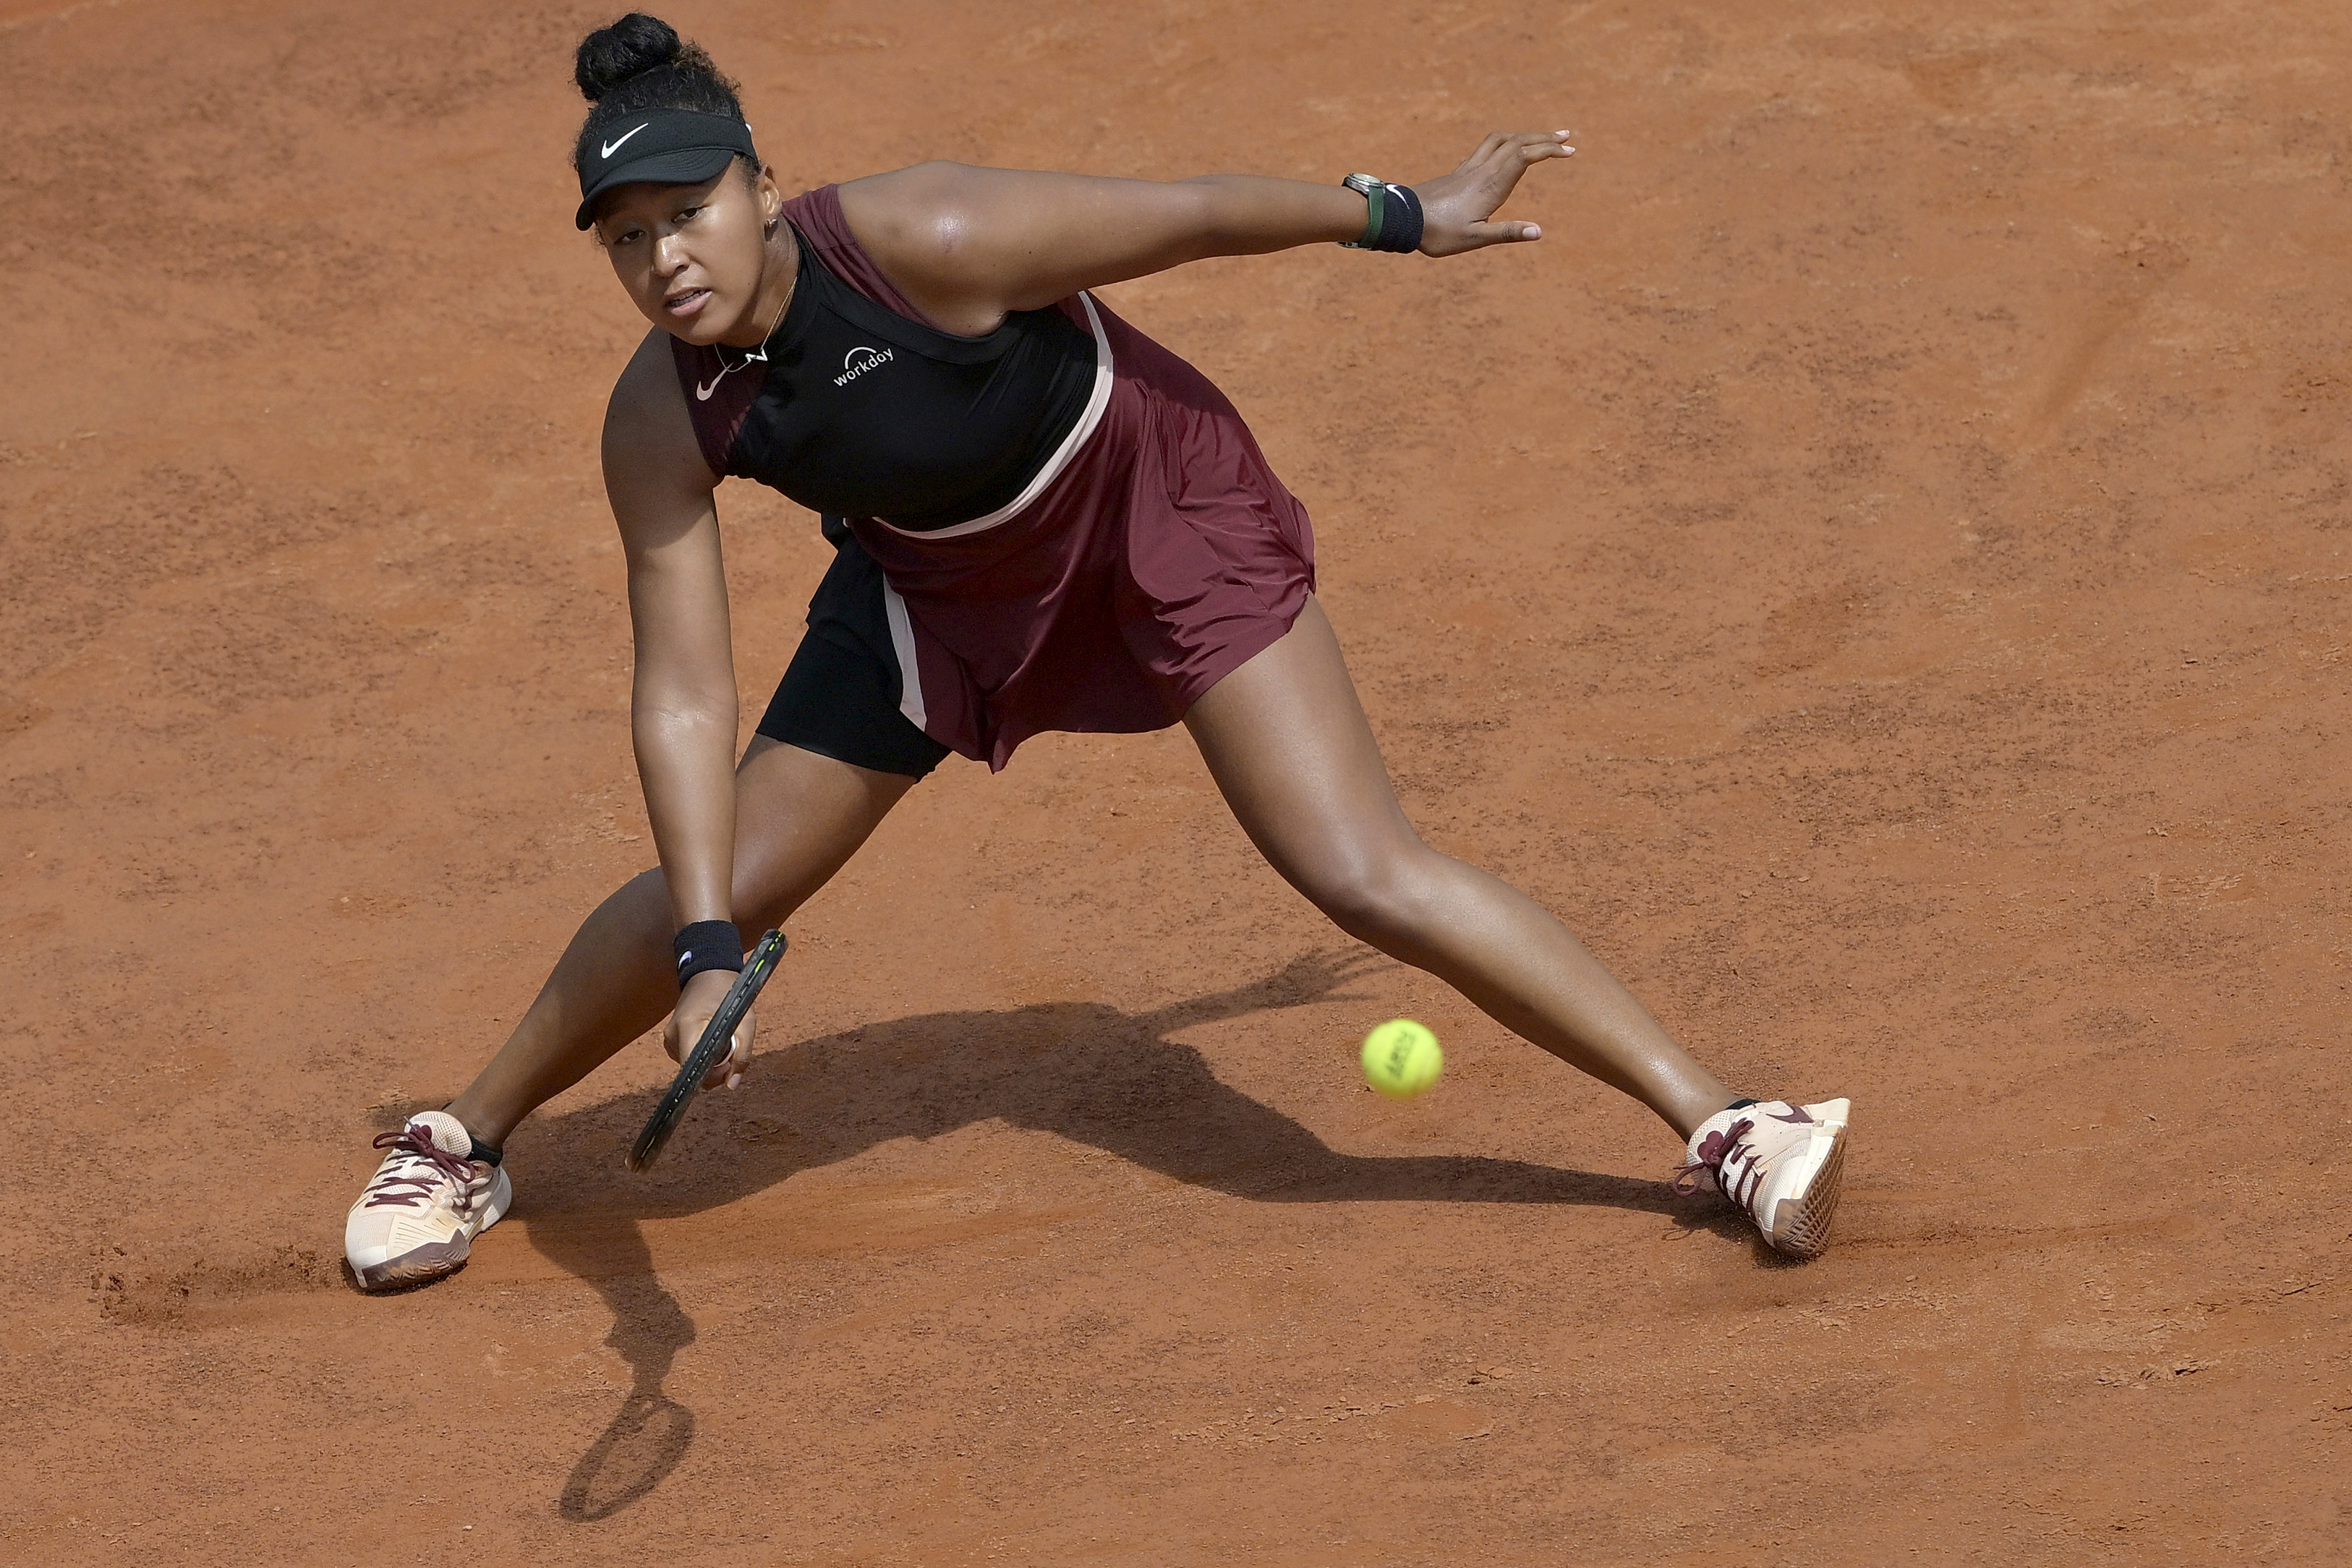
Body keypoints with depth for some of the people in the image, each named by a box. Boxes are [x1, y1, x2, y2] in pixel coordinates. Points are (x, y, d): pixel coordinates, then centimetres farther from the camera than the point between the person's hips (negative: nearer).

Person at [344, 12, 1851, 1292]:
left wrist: (1405, 216, -10)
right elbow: (684, 695, -20)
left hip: (1159, 503, -4)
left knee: (1370, 879, -14)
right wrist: (707, 952, -30)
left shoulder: (921, 241, -36)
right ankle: (465, 1141, 25)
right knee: (721, 880, 1)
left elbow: (1188, 213, -23)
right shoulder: (664, 423, -22)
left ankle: (1721, 1122, -8)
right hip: (940, 585, 4)